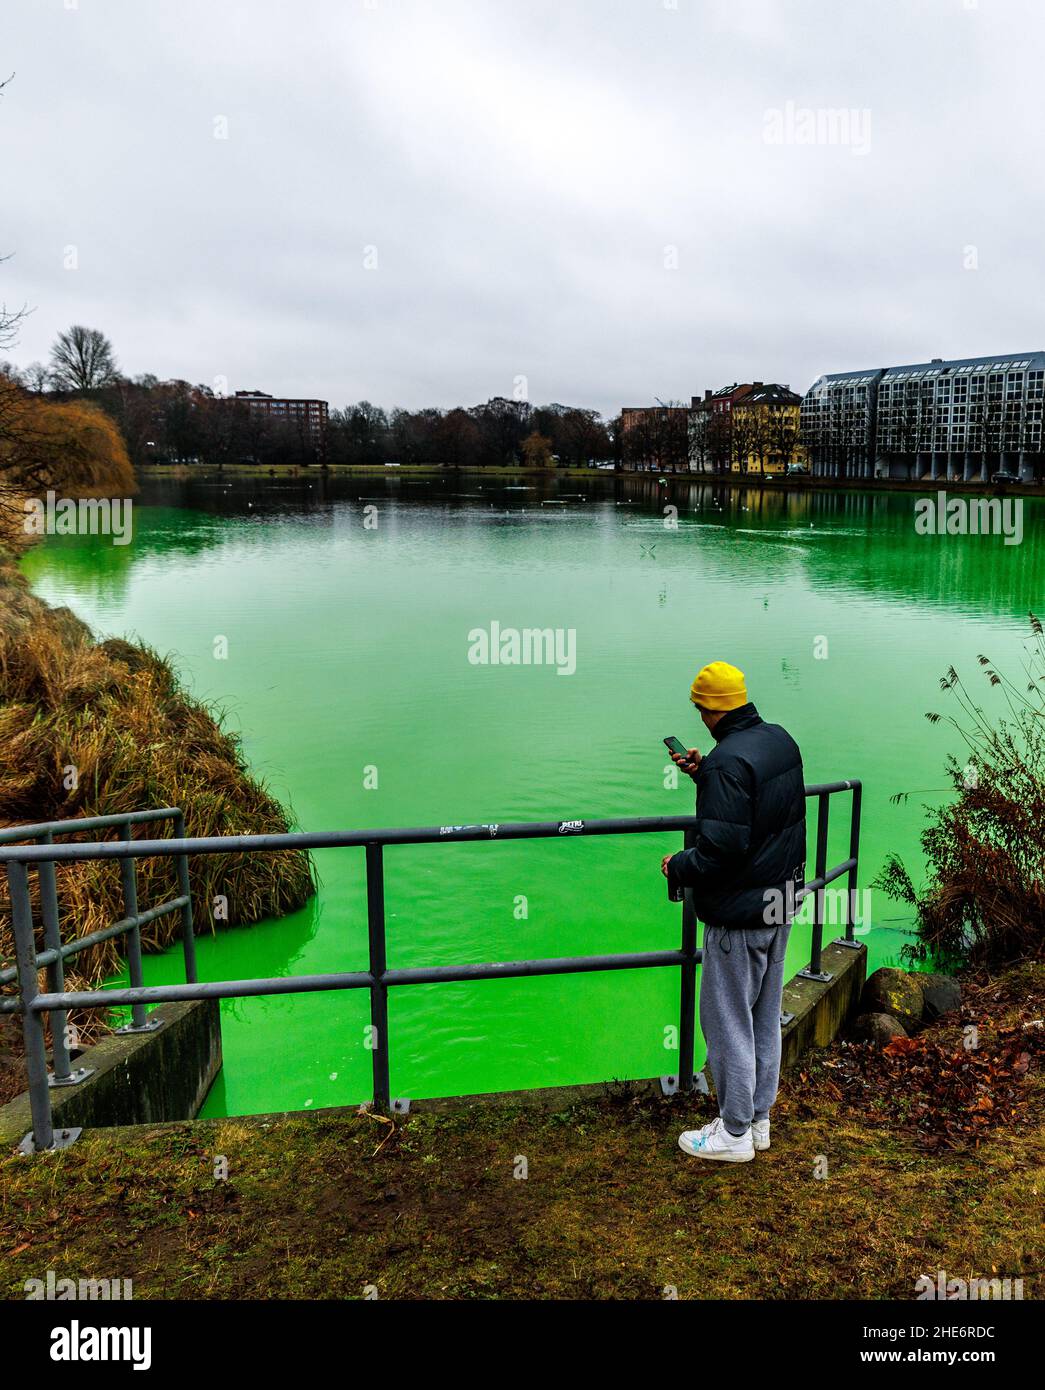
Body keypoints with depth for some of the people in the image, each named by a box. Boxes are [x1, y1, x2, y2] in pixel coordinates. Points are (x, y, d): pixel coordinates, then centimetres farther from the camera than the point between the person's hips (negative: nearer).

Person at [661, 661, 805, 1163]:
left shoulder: (729, 760, -25)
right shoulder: (780, 740, 4)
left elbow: (722, 848, -28)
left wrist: (678, 867, -11)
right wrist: (704, 774, 12)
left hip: (738, 914, -10)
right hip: (781, 902, 10)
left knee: (728, 1021, 5)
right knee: (766, 1017, 19)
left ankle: (734, 1132, 17)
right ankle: (758, 1118, 32)